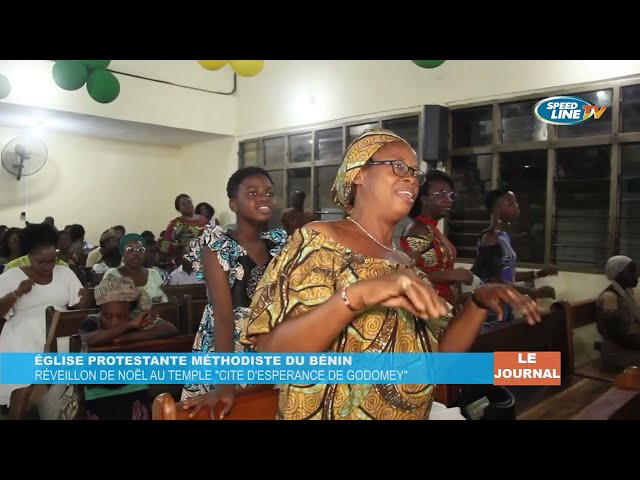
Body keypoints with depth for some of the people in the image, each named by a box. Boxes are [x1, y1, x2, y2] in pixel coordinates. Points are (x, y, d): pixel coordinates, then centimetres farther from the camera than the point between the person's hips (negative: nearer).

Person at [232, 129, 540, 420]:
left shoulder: (404, 262, 5)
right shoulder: (319, 240, -14)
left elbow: (435, 357, 4)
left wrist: (479, 302, -9)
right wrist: (355, 296, -37)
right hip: (331, 414, -6)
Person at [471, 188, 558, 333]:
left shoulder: (504, 236, 12)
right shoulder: (490, 238, -17)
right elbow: (495, 281, -23)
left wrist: (539, 273, 10)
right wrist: (533, 292, -22)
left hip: (505, 309, 10)